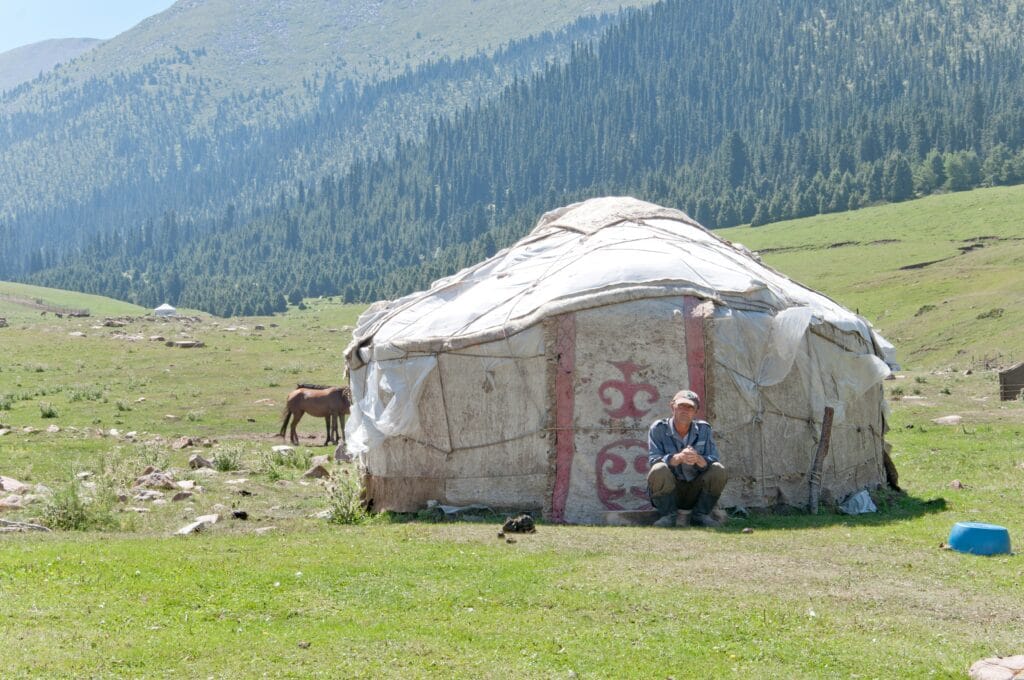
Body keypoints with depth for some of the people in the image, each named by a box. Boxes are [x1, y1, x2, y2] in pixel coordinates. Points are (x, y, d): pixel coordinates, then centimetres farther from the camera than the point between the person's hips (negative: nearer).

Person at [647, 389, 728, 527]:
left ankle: (700, 515, -5)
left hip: (696, 492, 3)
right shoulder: (658, 428, -6)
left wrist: (698, 459, -33)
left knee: (719, 470, -21)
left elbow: (714, 461, -8)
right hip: (667, 492, -3)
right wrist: (679, 458, -37)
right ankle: (667, 516, -12)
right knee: (659, 470, -33)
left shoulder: (703, 429, 2)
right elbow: (653, 460, -19)